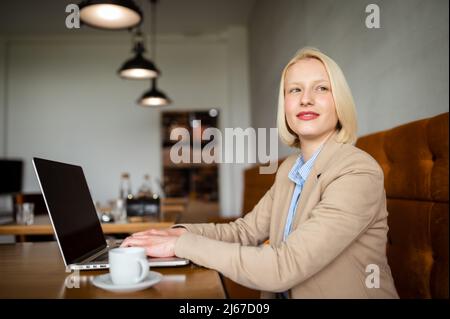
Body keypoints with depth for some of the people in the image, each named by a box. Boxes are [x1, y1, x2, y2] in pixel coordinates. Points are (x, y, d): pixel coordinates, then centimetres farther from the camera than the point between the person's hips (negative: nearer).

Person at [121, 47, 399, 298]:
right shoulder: (290, 168, 4)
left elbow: (281, 269, -25)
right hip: (284, 293, 5)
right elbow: (245, 230, 4)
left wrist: (181, 245, -21)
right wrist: (182, 232, -12)